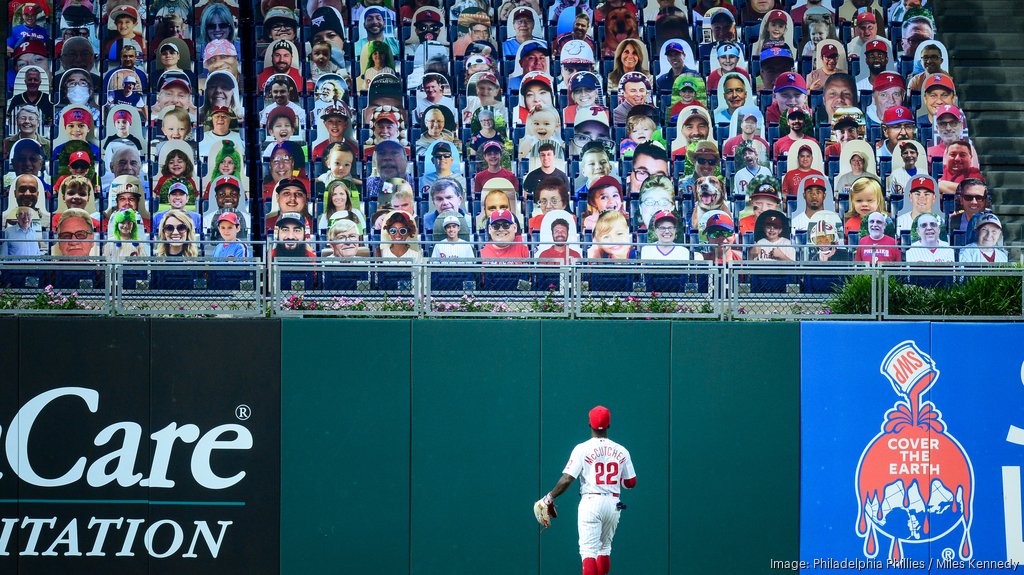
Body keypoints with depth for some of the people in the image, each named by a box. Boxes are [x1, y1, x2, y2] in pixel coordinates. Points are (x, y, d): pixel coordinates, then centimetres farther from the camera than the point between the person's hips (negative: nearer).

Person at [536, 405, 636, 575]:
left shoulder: (582, 449, -7)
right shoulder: (621, 451, 4)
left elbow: (567, 480, -11)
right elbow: (631, 483, 8)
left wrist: (549, 498, 1)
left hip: (591, 502, -4)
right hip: (614, 504, 4)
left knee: (589, 549, -7)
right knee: (604, 547, 20)